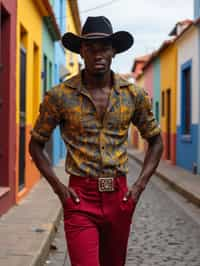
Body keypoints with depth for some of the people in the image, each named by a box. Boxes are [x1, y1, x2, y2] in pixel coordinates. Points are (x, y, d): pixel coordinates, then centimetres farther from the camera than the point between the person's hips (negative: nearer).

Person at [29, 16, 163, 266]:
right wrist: (58, 186, -5)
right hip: (80, 198, -3)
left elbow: (155, 140, 14)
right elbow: (36, 144, 7)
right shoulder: (60, 95, -4)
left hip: (119, 197, 3)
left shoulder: (134, 95, 2)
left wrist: (140, 185, 3)